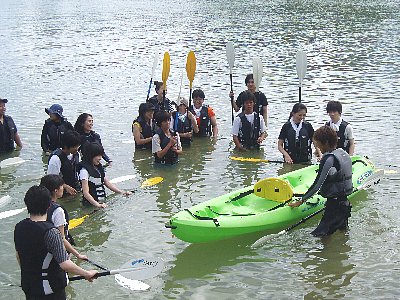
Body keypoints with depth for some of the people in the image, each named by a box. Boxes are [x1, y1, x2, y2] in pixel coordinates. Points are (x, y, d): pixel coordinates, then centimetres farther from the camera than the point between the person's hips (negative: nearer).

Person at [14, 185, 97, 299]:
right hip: (51, 289, -6)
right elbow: (64, 264, -29)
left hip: (28, 286, 6)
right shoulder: (50, 232, -26)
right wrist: (87, 274, -18)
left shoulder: (19, 227, -5)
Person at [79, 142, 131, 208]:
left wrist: (122, 192, 8)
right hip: (91, 205, -7)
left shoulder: (99, 167, 14)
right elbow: (86, 193, -17)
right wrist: (97, 204, -30)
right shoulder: (85, 170, -11)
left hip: (102, 202, 7)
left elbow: (107, 183, 19)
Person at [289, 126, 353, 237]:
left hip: (334, 205, -10)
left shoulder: (329, 159, -18)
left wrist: (301, 201, -9)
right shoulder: (343, 153, 9)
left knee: (316, 236, -10)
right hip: (344, 202, 10)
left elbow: (317, 184, -17)